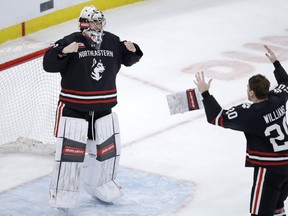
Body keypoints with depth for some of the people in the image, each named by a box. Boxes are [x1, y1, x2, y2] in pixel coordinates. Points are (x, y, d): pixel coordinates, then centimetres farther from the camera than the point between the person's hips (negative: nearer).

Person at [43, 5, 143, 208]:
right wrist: (63, 51, -36)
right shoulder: (70, 41, -14)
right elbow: (49, 64, -19)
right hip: (73, 107, -5)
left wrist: (132, 50, -7)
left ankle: (99, 185, 34)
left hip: (103, 107, 5)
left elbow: (128, 59, 15)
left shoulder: (112, 41, 3)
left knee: (108, 147, 13)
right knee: (70, 151, -7)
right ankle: (62, 192, 7)